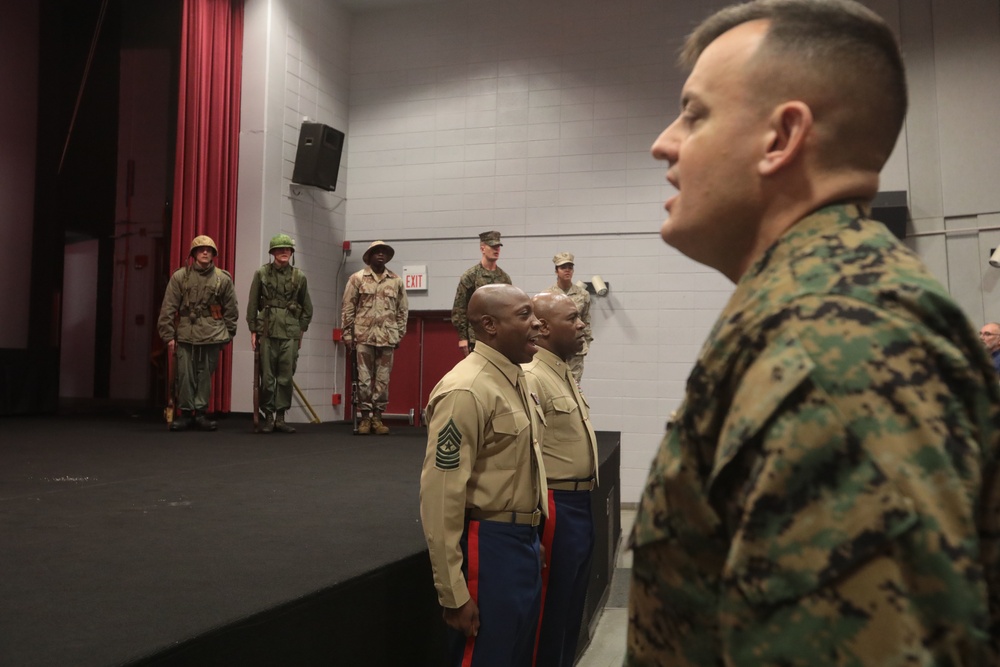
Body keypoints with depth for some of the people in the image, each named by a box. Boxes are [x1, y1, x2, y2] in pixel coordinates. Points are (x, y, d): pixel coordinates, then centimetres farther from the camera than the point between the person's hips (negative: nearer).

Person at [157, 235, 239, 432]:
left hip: (212, 335, 0)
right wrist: (169, 336, -2)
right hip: (185, 334, 0)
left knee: (205, 375, 4)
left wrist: (228, 334, 8)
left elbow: (231, 310, 9)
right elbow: (168, 308, 2)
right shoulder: (180, 276, 3)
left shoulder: (223, 278, 4)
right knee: (185, 375, 0)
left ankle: (200, 412, 13)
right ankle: (185, 413, 11)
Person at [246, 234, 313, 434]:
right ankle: (268, 416, 12)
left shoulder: (299, 277, 8)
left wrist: (301, 330, 9)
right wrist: (253, 330, 3)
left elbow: (307, 307, 14)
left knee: (286, 377, 0)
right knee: (267, 377, 2)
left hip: (290, 333, 1)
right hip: (267, 331, -1)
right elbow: (252, 304, 6)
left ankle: (280, 417, 9)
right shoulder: (261, 273, 5)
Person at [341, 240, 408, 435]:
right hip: (363, 336, -2)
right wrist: (347, 334, -2)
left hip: (387, 337, 2)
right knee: (364, 378, 0)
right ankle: (365, 416, 8)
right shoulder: (357, 278, 3)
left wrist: (399, 335, 7)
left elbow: (403, 310, 11)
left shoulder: (396, 281, 8)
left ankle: (377, 417, 12)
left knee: (383, 379, 4)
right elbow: (347, 308, 2)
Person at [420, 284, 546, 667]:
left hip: (522, 543, 9)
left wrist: (530, 540, 20)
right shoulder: (467, 391, -20)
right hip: (488, 547, -9)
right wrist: (454, 594, -20)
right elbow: (442, 497, -22)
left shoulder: (514, 380, 10)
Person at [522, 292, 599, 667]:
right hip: (556, 508, -9)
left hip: (579, 505, 9)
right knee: (551, 611, 4)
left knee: (571, 607, 19)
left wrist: (580, 501, 19)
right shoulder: (532, 377, -19)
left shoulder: (564, 372, 12)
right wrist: (537, 528, -22)